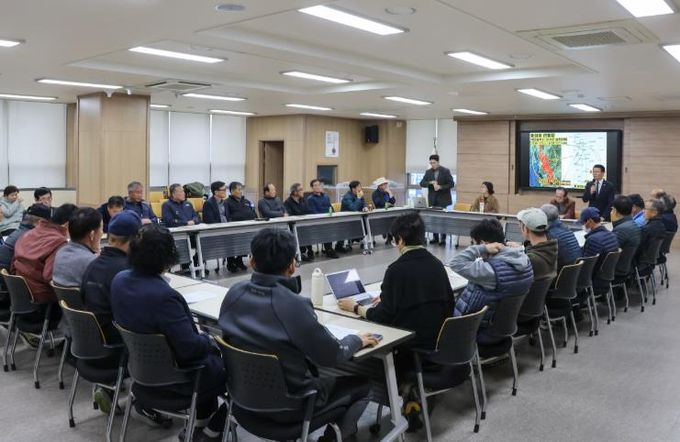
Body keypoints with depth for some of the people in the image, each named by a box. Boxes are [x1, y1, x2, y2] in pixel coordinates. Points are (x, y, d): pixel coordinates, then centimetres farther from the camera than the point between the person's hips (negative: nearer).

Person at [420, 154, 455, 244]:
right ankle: (435, 237, 14)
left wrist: (440, 187, -19)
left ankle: (443, 238, 2)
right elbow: (422, 183, 1)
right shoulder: (428, 172, 7)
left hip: (442, 199, -4)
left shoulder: (446, 171, -3)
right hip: (432, 199, 4)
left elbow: (451, 184, -6)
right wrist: (431, 183, -16)